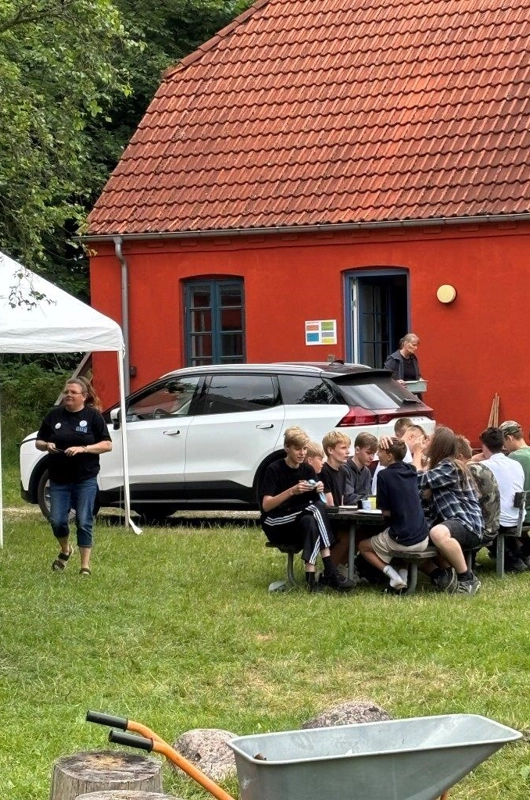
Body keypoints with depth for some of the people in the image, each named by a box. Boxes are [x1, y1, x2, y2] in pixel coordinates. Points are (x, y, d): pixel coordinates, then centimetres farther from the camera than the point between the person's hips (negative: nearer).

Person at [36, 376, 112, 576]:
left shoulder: (93, 416, -2)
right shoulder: (54, 415, 6)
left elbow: (107, 445, -5)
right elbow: (38, 442, 13)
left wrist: (83, 449, -18)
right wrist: (46, 445, -11)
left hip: (86, 479, -2)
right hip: (59, 479, 3)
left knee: (84, 522, -2)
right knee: (57, 520, 0)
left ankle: (85, 565, 7)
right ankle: (65, 550, 30)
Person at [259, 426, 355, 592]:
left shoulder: (308, 470, 6)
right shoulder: (274, 470, -9)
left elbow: (319, 501, 1)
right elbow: (266, 505, -19)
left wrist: (319, 491, -22)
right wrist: (291, 491, -31)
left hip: (301, 522, 5)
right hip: (274, 524, -5)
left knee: (310, 522, -33)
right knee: (316, 509, -30)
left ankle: (311, 577, -41)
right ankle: (329, 572, -37)